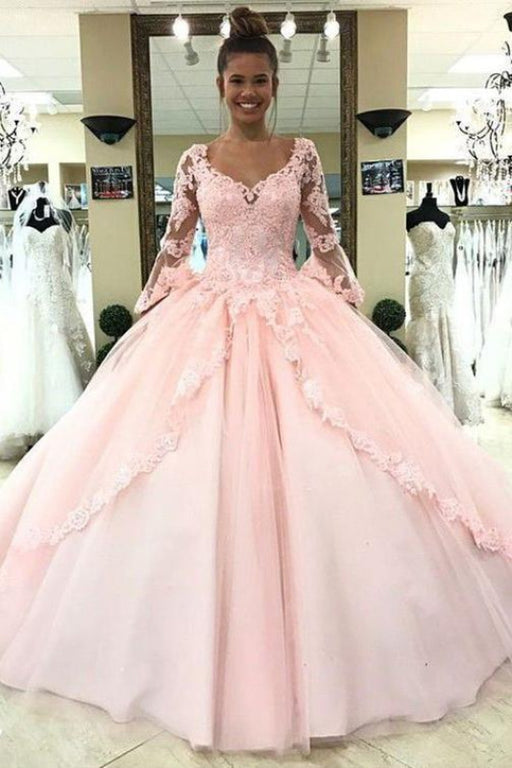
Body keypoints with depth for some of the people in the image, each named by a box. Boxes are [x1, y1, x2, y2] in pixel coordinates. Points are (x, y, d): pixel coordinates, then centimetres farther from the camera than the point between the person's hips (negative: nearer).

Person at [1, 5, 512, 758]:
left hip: (294, 316, 0)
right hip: (208, 318, 1)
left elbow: (326, 239, 9)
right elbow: (173, 245, 10)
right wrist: (146, 315, 9)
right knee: (204, 463, -3)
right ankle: (213, 649, 17)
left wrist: (353, 305, 6)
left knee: (307, 464, -4)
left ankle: (311, 647, 16)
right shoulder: (196, 160, 7)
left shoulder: (302, 154, 6)